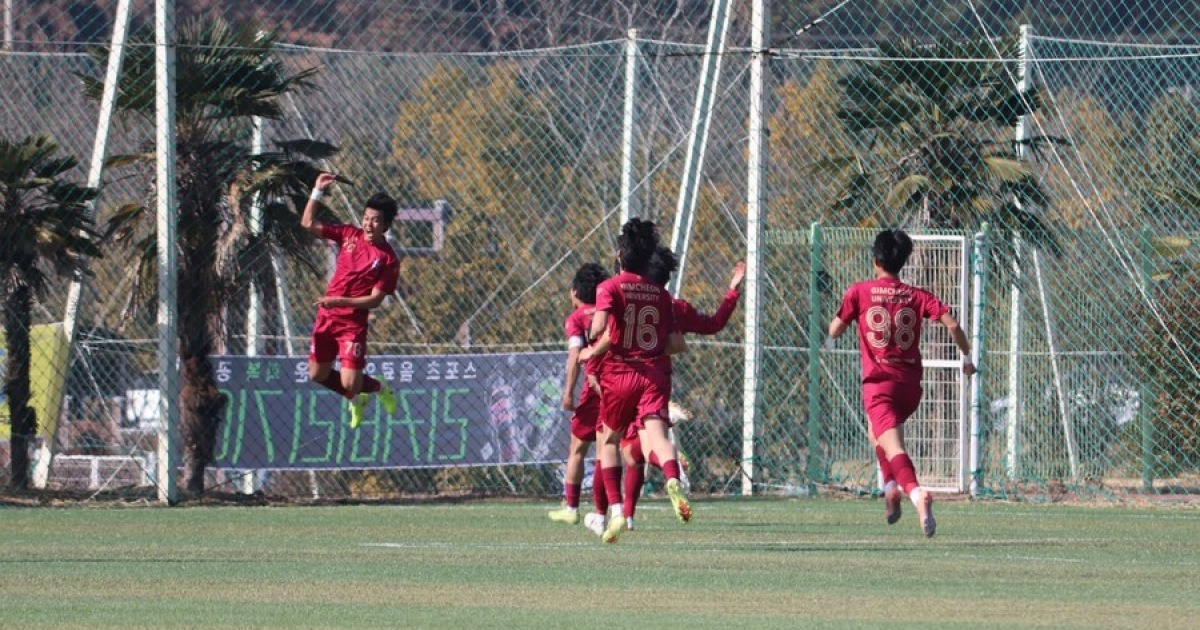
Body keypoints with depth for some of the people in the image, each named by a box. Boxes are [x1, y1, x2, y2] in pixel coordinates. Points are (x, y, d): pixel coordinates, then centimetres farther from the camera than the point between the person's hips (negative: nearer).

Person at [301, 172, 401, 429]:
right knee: (318, 375, 13)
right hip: (326, 317, 5)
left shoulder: (388, 260, -13)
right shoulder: (349, 235, 1)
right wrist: (317, 191, -7)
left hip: (353, 323, -5)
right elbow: (308, 224, 4)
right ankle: (357, 399, 39)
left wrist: (340, 301, -26)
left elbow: (375, 299, -15)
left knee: (350, 384, -11)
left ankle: (379, 388, 23)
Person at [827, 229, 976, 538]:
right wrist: (967, 357, 10)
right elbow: (952, 324, -5)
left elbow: (834, 331, 5)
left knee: (893, 447, -18)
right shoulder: (917, 296, 5)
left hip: (879, 385, -4)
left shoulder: (859, 292, 0)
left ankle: (916, 492, -44)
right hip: (911, 385, 4)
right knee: (878, 431, 32)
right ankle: (892, 489, 20)